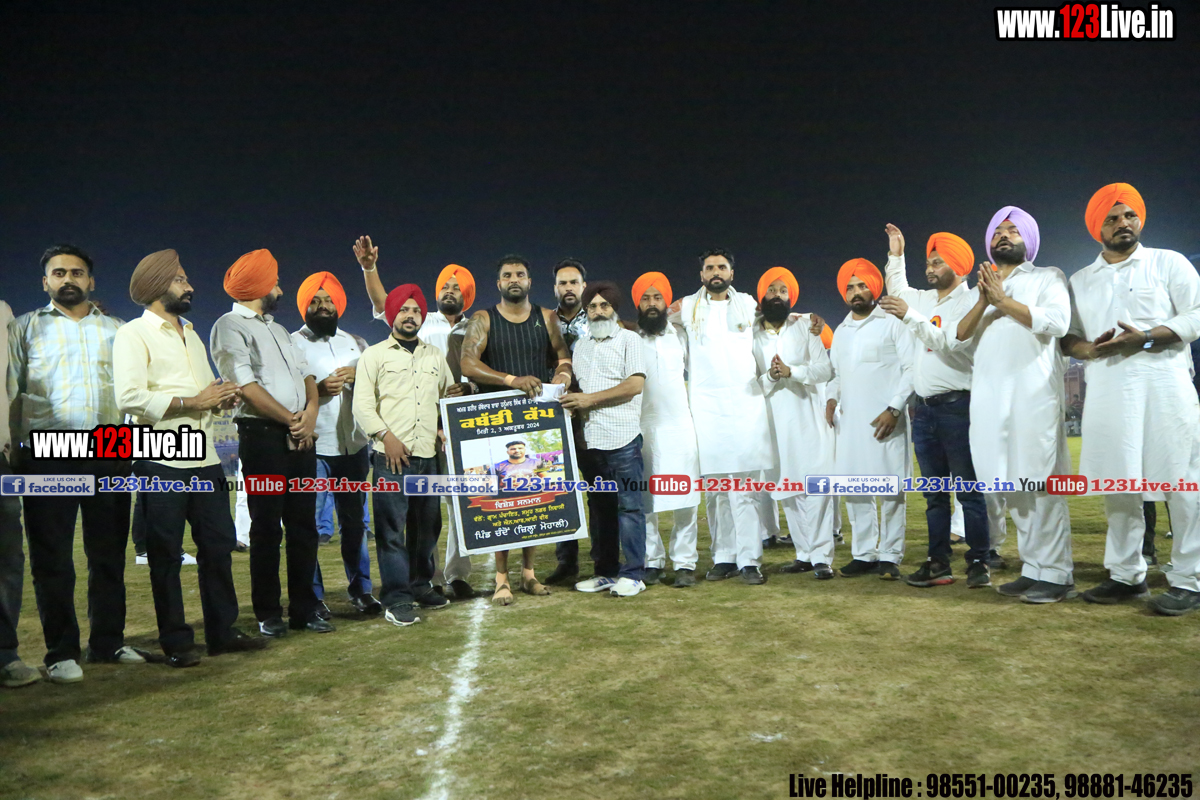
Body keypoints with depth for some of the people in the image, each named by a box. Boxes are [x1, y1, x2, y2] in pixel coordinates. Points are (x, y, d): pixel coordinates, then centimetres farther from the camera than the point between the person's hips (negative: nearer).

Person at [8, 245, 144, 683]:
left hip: (109, 454, 2)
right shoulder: (26, 327, 12)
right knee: (52, 556, 2)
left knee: (109, 552, 7)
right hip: (48, 455, -2)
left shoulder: (117, 330, 16)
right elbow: (10, 391, 7)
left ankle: (108, 642, 18)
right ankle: (61, 652, 11)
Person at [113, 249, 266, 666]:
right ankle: (176, 642, 14)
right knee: (166, 554, 4)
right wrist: (194, 402, -17)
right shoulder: (134, 334, -5)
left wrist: (223, 396, 3)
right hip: (162, 463, -7)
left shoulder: (191, 334, 21)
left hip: (205, 460, 7)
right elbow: (130, 397, -19)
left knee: (218, 545, 9)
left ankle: (223, 631, 20)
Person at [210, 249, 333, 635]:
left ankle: (304, 609, 16)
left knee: (303, 524, 8)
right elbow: (246, 386, -13)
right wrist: (291, 419, -9)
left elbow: (306, 375, 16)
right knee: (267, 527, 1)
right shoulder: (230, 326, -3)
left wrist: (310, 412, -3)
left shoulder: (278, 329, 23)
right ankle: (268, 614, 12)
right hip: (263, 435, -7)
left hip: (300, 436, 7)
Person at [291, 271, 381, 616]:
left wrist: (358, 376, -4)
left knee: (354, 520, 11)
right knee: (310, 525, -1)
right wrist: (318, 390, -19)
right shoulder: (293, 344, 0)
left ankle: (360, 588, 21)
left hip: (354, 445, 4)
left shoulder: (356, 343, 15)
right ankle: (312, 596, 10)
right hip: (313, 448, -4)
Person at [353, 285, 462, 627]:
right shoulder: (374, 355, 6)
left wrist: (455, 396, 2)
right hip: (392, 456, -4)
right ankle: (396, 599, 2)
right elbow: (362, 405, -1)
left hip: (429, 455, 4)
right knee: (391, 528, -4)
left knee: (428, 525, 10)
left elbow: (448, 397, 25)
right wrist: (386, 436, -12)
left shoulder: (435, 355, 19)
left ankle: (421, 586, 24)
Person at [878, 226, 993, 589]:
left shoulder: (969, 302, -6)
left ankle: (979, 563, 3)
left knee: (969, 490, -3)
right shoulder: (925, 299, 16)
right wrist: (896, 254, 28)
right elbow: (897, 289, 36)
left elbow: (947, 342, -20)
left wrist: (909, 315, -25)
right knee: (934, 492, 8)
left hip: (957, 406, -7)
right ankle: (938, 563, 13)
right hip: (924, 407, 7)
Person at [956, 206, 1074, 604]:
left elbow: (1056, 321, -8)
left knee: (1041, 482, -9)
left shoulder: (1047, 277, 10)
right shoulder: (982, 288, 24)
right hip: (990, 396, 5)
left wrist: (1003, 300, -6)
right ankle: (1033, 570, 11)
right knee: (1011, 485, 5)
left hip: (1032, 391, -5)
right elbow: (960, 334, 9)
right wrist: (983, 302, -7)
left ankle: (1057, 575, -4)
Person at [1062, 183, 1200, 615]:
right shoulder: (1080, 280, 17)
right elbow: (1066, 335, 14)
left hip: (1163, 386, -3)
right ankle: (1127, 575, 16)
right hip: (1107, 393, 4)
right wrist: (1087, 349, -8)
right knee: (1117, 483, 6)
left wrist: (1146, 338, -15)